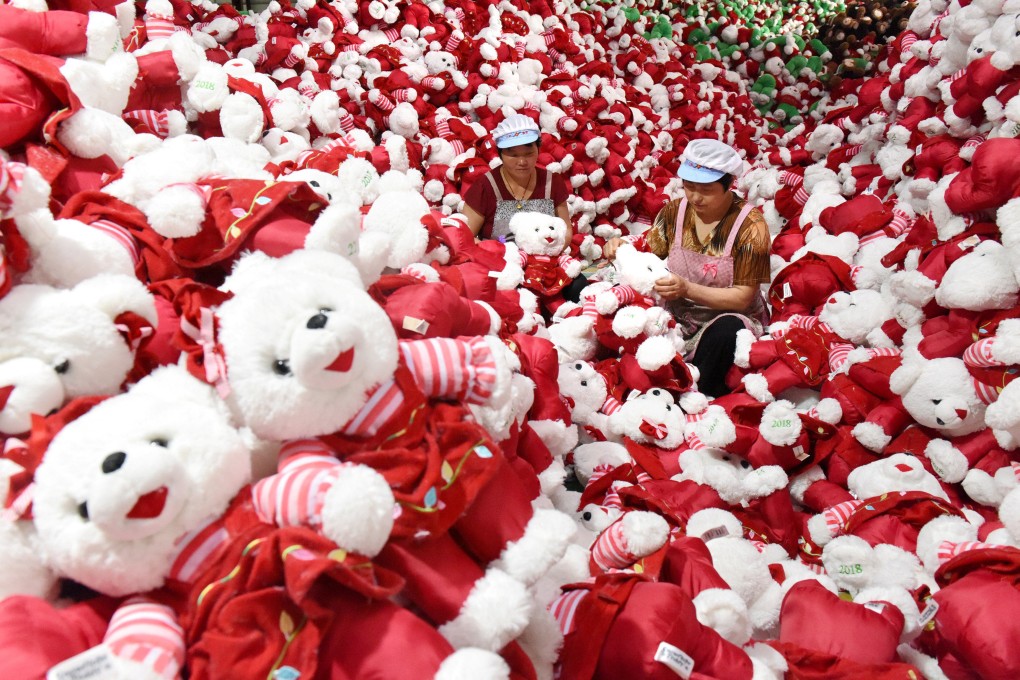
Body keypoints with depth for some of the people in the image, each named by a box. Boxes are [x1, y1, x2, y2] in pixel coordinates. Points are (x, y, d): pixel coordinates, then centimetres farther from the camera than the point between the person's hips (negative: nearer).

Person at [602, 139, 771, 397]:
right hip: (678, 316, 4)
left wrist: (687, 289, -28)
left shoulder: (749, 225, -12)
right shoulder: (675, 211, 0)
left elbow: (743, 297, -14)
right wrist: (623, 249, -21)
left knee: (725, 332, -38)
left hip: (728, 317, -3)